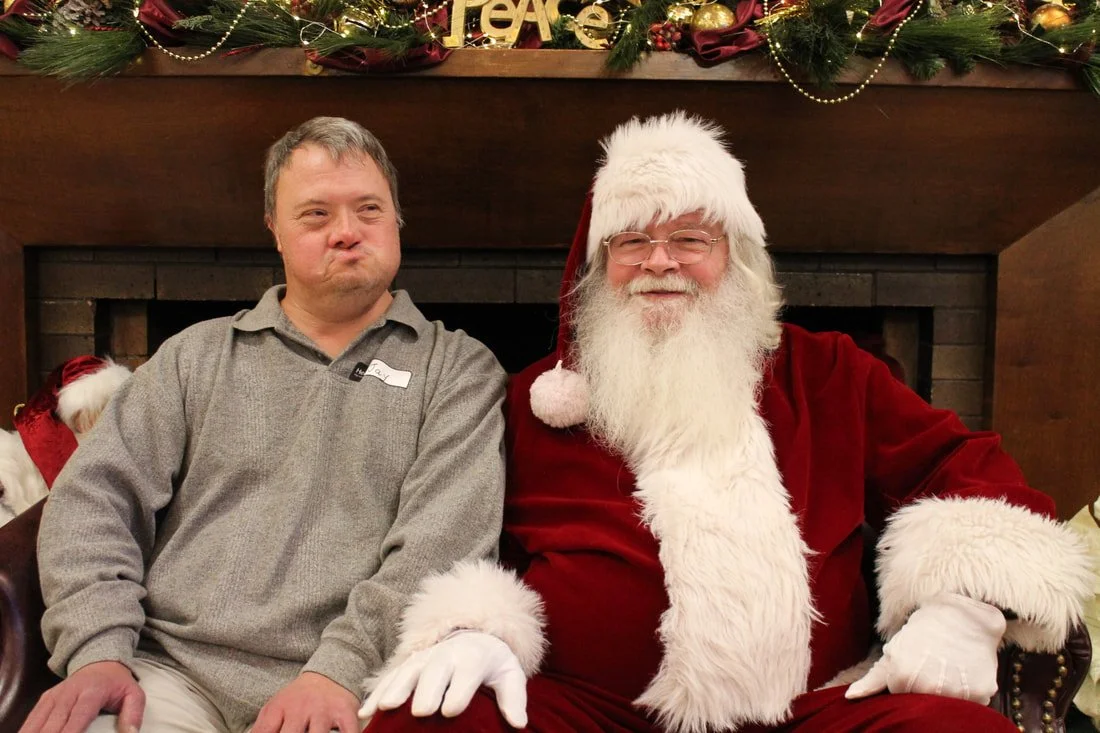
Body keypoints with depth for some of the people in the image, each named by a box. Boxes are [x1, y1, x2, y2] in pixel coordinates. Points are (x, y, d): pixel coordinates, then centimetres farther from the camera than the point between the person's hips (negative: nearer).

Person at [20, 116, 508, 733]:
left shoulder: (459, 368, 5)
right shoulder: (198, 354, 14)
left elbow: (447, 532, -7)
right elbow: (96, 496, 8)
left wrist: (341, 666, -18)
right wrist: (99, 650, -7)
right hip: (170, 671, 2)